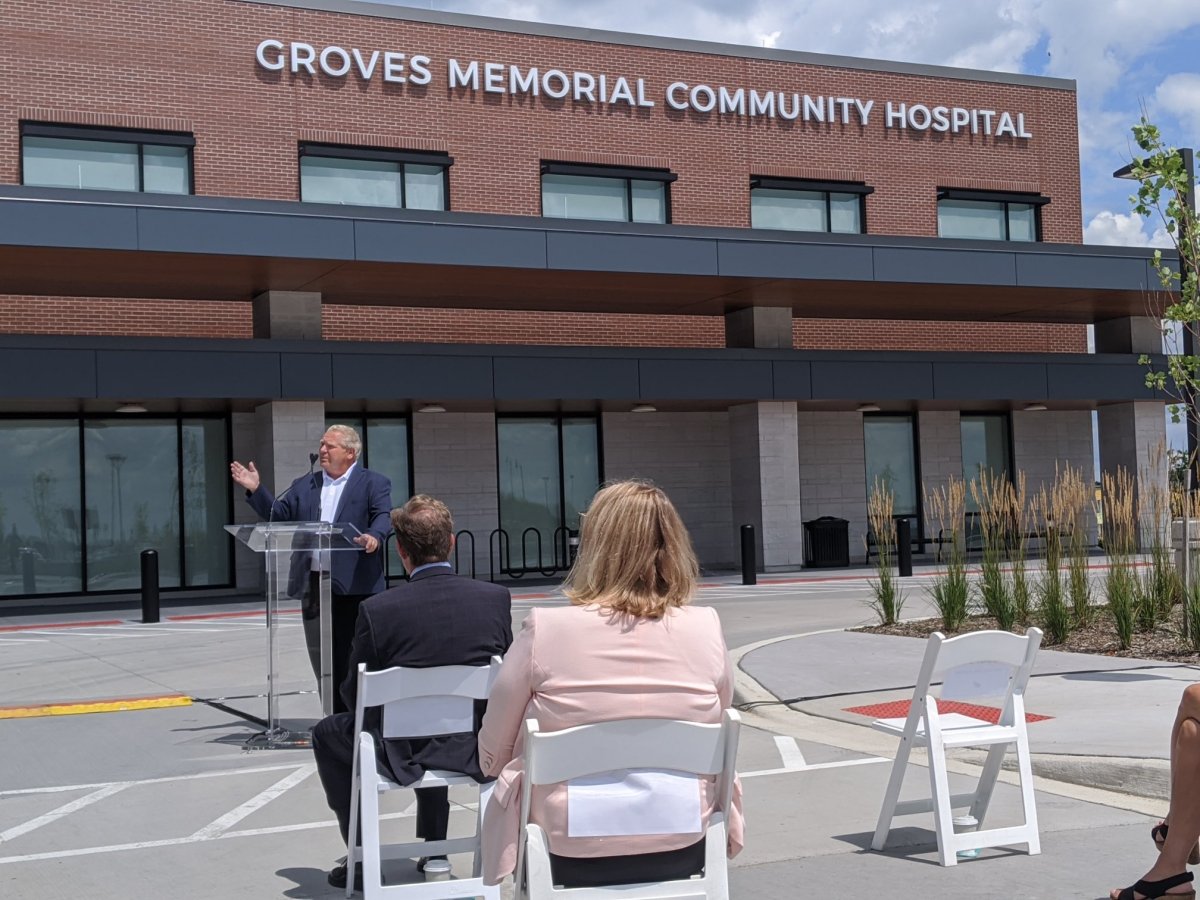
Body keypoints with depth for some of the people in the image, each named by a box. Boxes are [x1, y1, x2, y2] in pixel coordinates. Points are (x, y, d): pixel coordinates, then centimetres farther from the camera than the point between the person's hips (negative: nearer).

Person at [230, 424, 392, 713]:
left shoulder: (373, 483, 2)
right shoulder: (304, 485, 18)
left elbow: (384, 516, -12)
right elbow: (278, 514, 13)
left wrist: (374, 536, -33)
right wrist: (256, 490, -1)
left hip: (353, 584, -5)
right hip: (313, 584, 5)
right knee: (323, 659, 8)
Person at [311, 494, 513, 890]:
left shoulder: (377, 610, -19)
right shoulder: (496, 598, -11)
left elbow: (355, 697, -8)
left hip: (402, 752, -3)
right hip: (472, 748, 4)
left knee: (327, 732, 27)